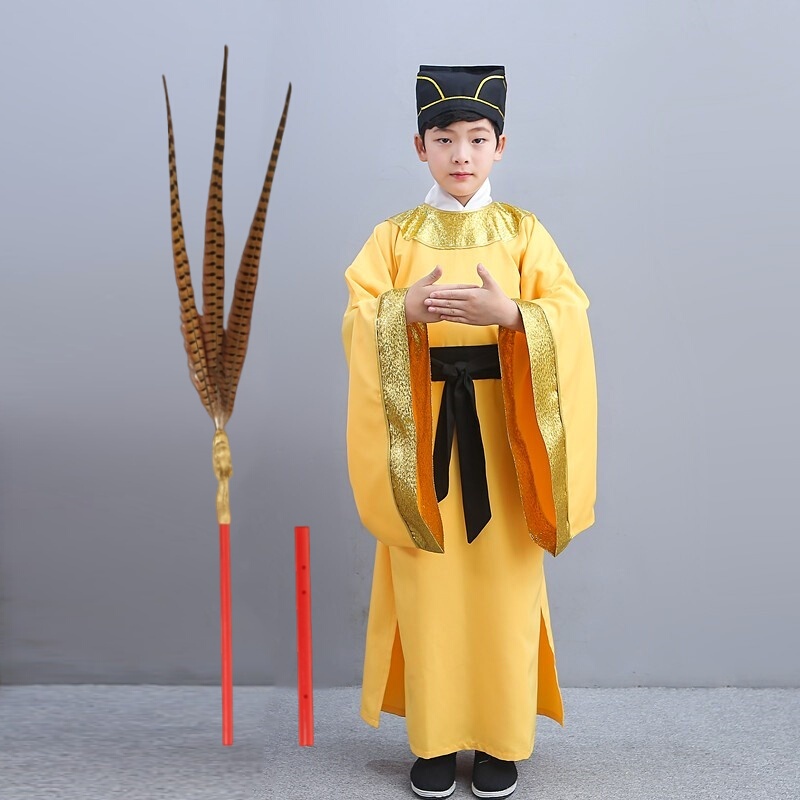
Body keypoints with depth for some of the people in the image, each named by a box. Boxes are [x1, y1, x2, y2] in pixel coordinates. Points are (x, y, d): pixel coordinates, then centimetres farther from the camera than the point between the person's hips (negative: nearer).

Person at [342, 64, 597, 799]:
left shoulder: (523, 230, 5)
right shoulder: (395, 235, 6)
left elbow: (571, 317, -4)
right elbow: (356, 321, -3)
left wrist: (509, 312, -22)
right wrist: (406, 308, -22)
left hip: (501, 424, 0)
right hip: (422, 424, 1)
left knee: (503, 581, 3)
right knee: (428, 583, 4)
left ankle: (503, 738, 20)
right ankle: (434, 739, 20)